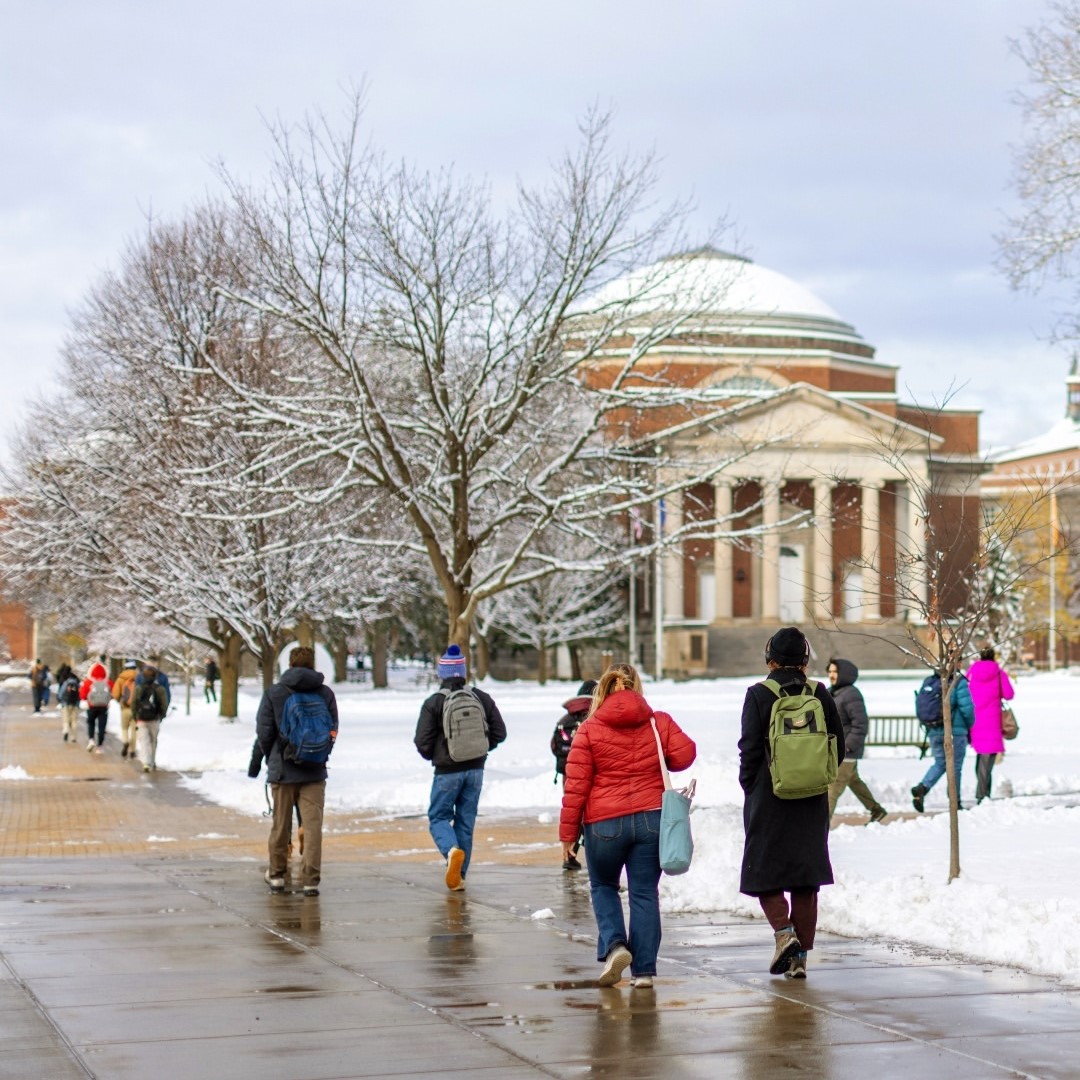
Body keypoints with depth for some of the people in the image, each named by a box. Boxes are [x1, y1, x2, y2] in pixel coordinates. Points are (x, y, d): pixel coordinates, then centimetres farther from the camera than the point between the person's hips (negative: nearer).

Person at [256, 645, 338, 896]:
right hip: (315, 772, 0)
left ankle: (276, 874, 24)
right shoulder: (326, 693, 1)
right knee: (313, 826, 0)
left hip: (282, 771, 0)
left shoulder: (274, 693, -4)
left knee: (281, 824, 12)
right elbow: (333, 731, 3)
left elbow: (264, 732, -3)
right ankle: (311, 880, -5)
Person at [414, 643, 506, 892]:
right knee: (466, 821, 12)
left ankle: (452, 850, -21)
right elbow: (499, 732, 4)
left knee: (438, 817, 9)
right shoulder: (481, 698, 1)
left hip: (447, 771, -4)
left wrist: (432, 756, 10)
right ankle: (459, 875, 12)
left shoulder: (433, 703, -11)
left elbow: (422, 741, -11)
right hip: (475, 770, 4)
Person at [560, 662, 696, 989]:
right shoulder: (659, 722, 4)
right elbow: (685, 754, -2)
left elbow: (576, 786, -4)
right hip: (652, 819, 2)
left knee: (603, 886, 18)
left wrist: (568, 832, 2)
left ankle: (614, 945, -4)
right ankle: (643, 970, 6)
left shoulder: (589, 729, -2)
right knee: (645, 893, 7)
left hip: (604, 823, -2)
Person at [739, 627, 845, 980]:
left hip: (768, 801, -3)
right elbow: (838, 748, 5)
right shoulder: (820, 694, 2)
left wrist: (749, 786, 5)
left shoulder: (759, 695, -8)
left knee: (764, 871, 8)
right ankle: (800, 954, 7)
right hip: (812, 804, 3)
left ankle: (783, 931, -13)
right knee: (806, 876, 9)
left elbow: (750, 749, -9)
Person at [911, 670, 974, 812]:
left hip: (933, 731, 5)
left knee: (940, 763, 18)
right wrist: (969, 726, 3)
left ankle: (922, 787, -5)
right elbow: (967, 707, -15)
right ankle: (955, 803, 10)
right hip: (955, 731, -5)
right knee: (955, 767, 6)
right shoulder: (958, 682, -11)